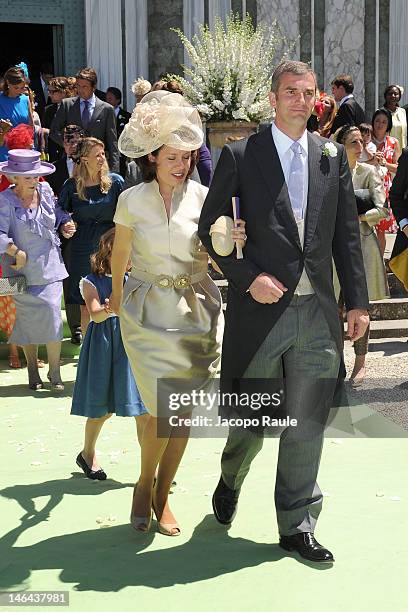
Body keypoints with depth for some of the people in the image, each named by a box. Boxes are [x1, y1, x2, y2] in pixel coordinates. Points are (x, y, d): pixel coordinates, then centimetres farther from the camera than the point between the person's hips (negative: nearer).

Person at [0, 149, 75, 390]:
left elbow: (58, 212, 22)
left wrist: (66, 224, 4)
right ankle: (33, 373, 23)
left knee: (53, 318, -3)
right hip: (23, 272, -3)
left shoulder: (46, 191, 3)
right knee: (28, 321, 7)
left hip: (50, 268, 3)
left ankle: (55, 373, 10)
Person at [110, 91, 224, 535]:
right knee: (163, 410, -10)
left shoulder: (203, 198, -1)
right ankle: (144, 486, 17)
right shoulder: (132, 200, -4)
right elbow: (120, 254, 11)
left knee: (183, 411, 5)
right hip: (148, 312, -2)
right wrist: (117, 296, 24)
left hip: (196, 310, 2)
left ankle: (162, 496, 22)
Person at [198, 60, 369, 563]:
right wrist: (249, 278, -11)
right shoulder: (240, 155, -1)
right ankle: (230, 482, 40)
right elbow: (210, 228, -1)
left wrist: (357, 301, 5)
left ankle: (296, 526, 20)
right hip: (261, 308, -3)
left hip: (317, 312, 3)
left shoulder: (333, 156, 9)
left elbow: (347, 234, 10)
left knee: (307, 426, 7)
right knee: (252, 419, 8)